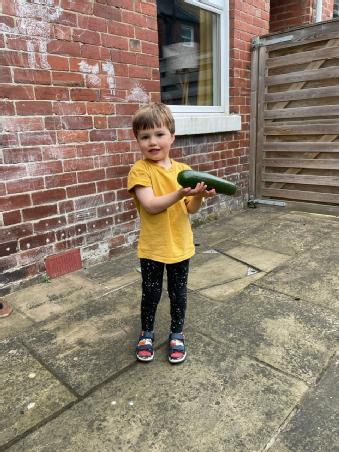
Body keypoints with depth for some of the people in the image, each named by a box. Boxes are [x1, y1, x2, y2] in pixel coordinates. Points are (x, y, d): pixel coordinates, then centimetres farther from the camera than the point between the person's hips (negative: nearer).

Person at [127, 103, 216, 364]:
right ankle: (147, 333, 39)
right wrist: (180, 193, -33)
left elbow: (191, 209, 1)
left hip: (180, 245, 3)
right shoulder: (140, 170, -11)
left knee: (178, 294, 16)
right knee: (151, 294, 13)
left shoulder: (183, 170, 1)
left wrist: (199, 196, -20)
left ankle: (177, 334, 38)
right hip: (152, 248, -3)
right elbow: (150, 206, -22)